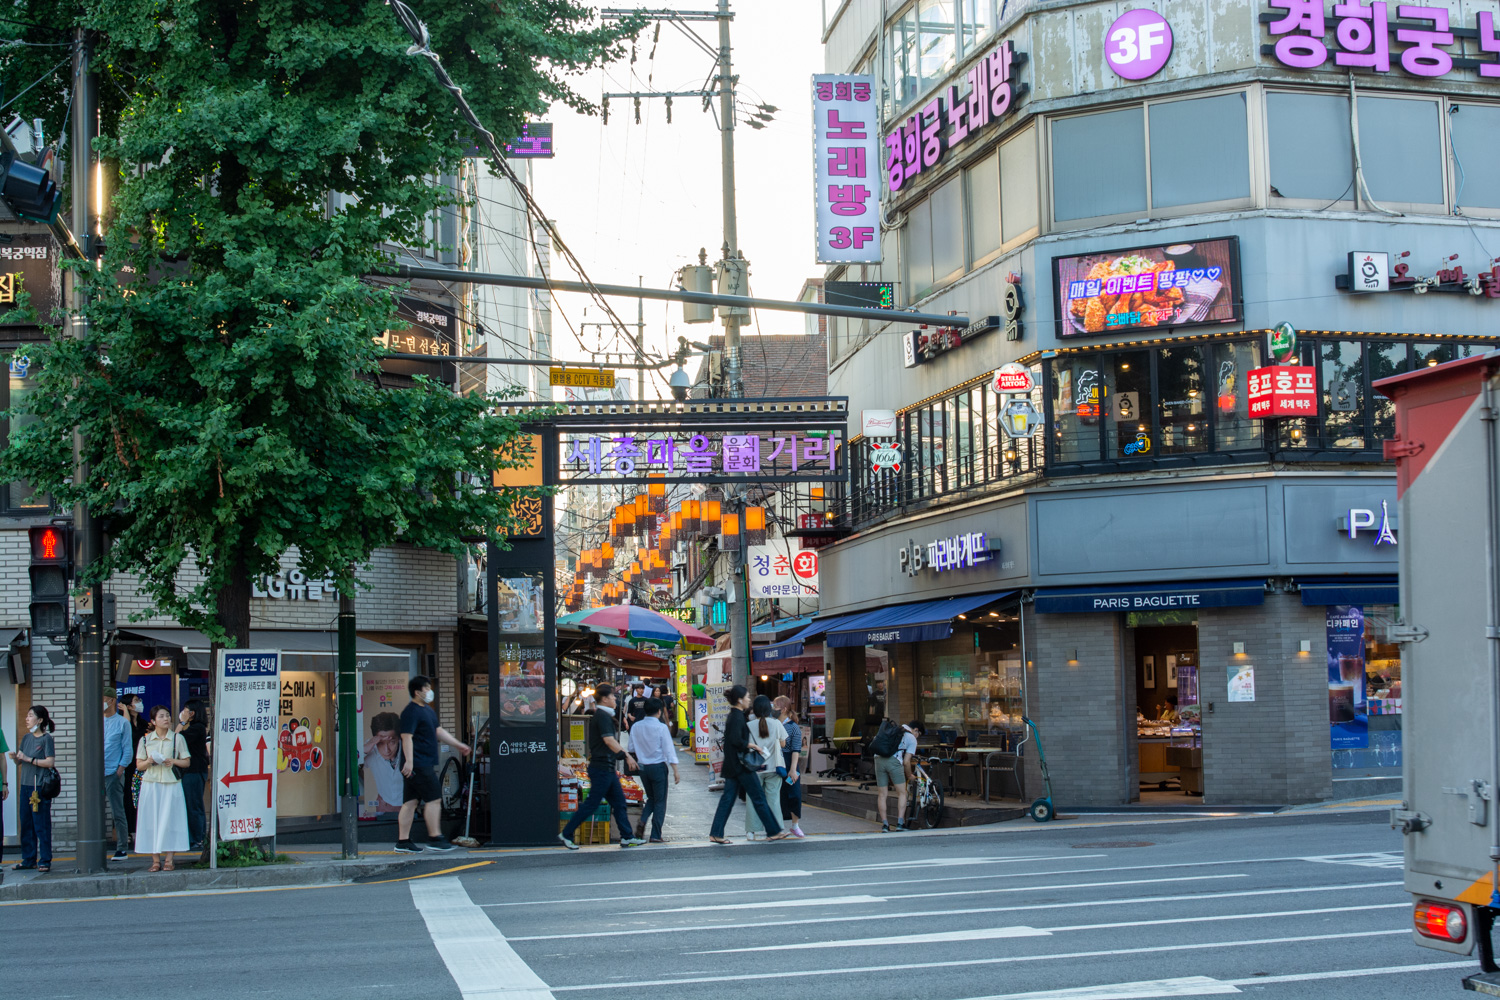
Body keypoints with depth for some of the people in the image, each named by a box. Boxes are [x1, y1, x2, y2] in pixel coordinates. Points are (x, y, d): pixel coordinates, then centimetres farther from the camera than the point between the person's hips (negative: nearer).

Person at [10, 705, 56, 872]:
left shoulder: (46, 739, -6)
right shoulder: (26, 738, 13)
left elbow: (50, 762, -15)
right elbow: (20, 762, 17)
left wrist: (29, 759, -15)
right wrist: (15, 757, -4)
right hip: (25, 785, 7)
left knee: (41, 825, -4)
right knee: (26, 824, 9)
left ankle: (45, 861, 0)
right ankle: (29, 860, 17)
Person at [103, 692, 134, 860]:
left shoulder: (122, 722, 2)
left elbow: (128, 749, 0)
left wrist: (121, 768, -10)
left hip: (113, 773, -4)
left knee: (117, 813, -2)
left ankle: (122, 849, 3)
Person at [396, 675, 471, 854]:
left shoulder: (428, 711, 20)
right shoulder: (411, 712, -12)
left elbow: (439, 731, 27)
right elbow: (407, 737, -20)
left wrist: (458, 745, 25)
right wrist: (409, 761, -27)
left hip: (425, 764, 10)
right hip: (418, 765, -10)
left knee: (410, 802, 9)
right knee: (433, 799, -7)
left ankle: (403, 842, 10)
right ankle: (434, 838, -2)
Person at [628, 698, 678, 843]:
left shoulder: (636, 727, 1)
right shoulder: (661, 727, -12)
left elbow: (632, 748, 10)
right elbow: (669, 750, -13)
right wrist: (675, 771, -10)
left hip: (643, 766, 5)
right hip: (658, 767, -5)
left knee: (651, 797, 21)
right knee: (660, 801, 4)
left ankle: (642, 821, -4)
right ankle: (656, 835, 1)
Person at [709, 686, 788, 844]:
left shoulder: (733, 715, 14)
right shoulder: (737, 717, -16)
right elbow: (736, 740, -25)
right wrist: (753, 746, -15)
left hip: (732, 765, 10)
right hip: (741, 764, -10)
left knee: (727, 798, 7)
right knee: (759, 797, -1)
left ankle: (716, 834, 4)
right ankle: (773, 831, 6)